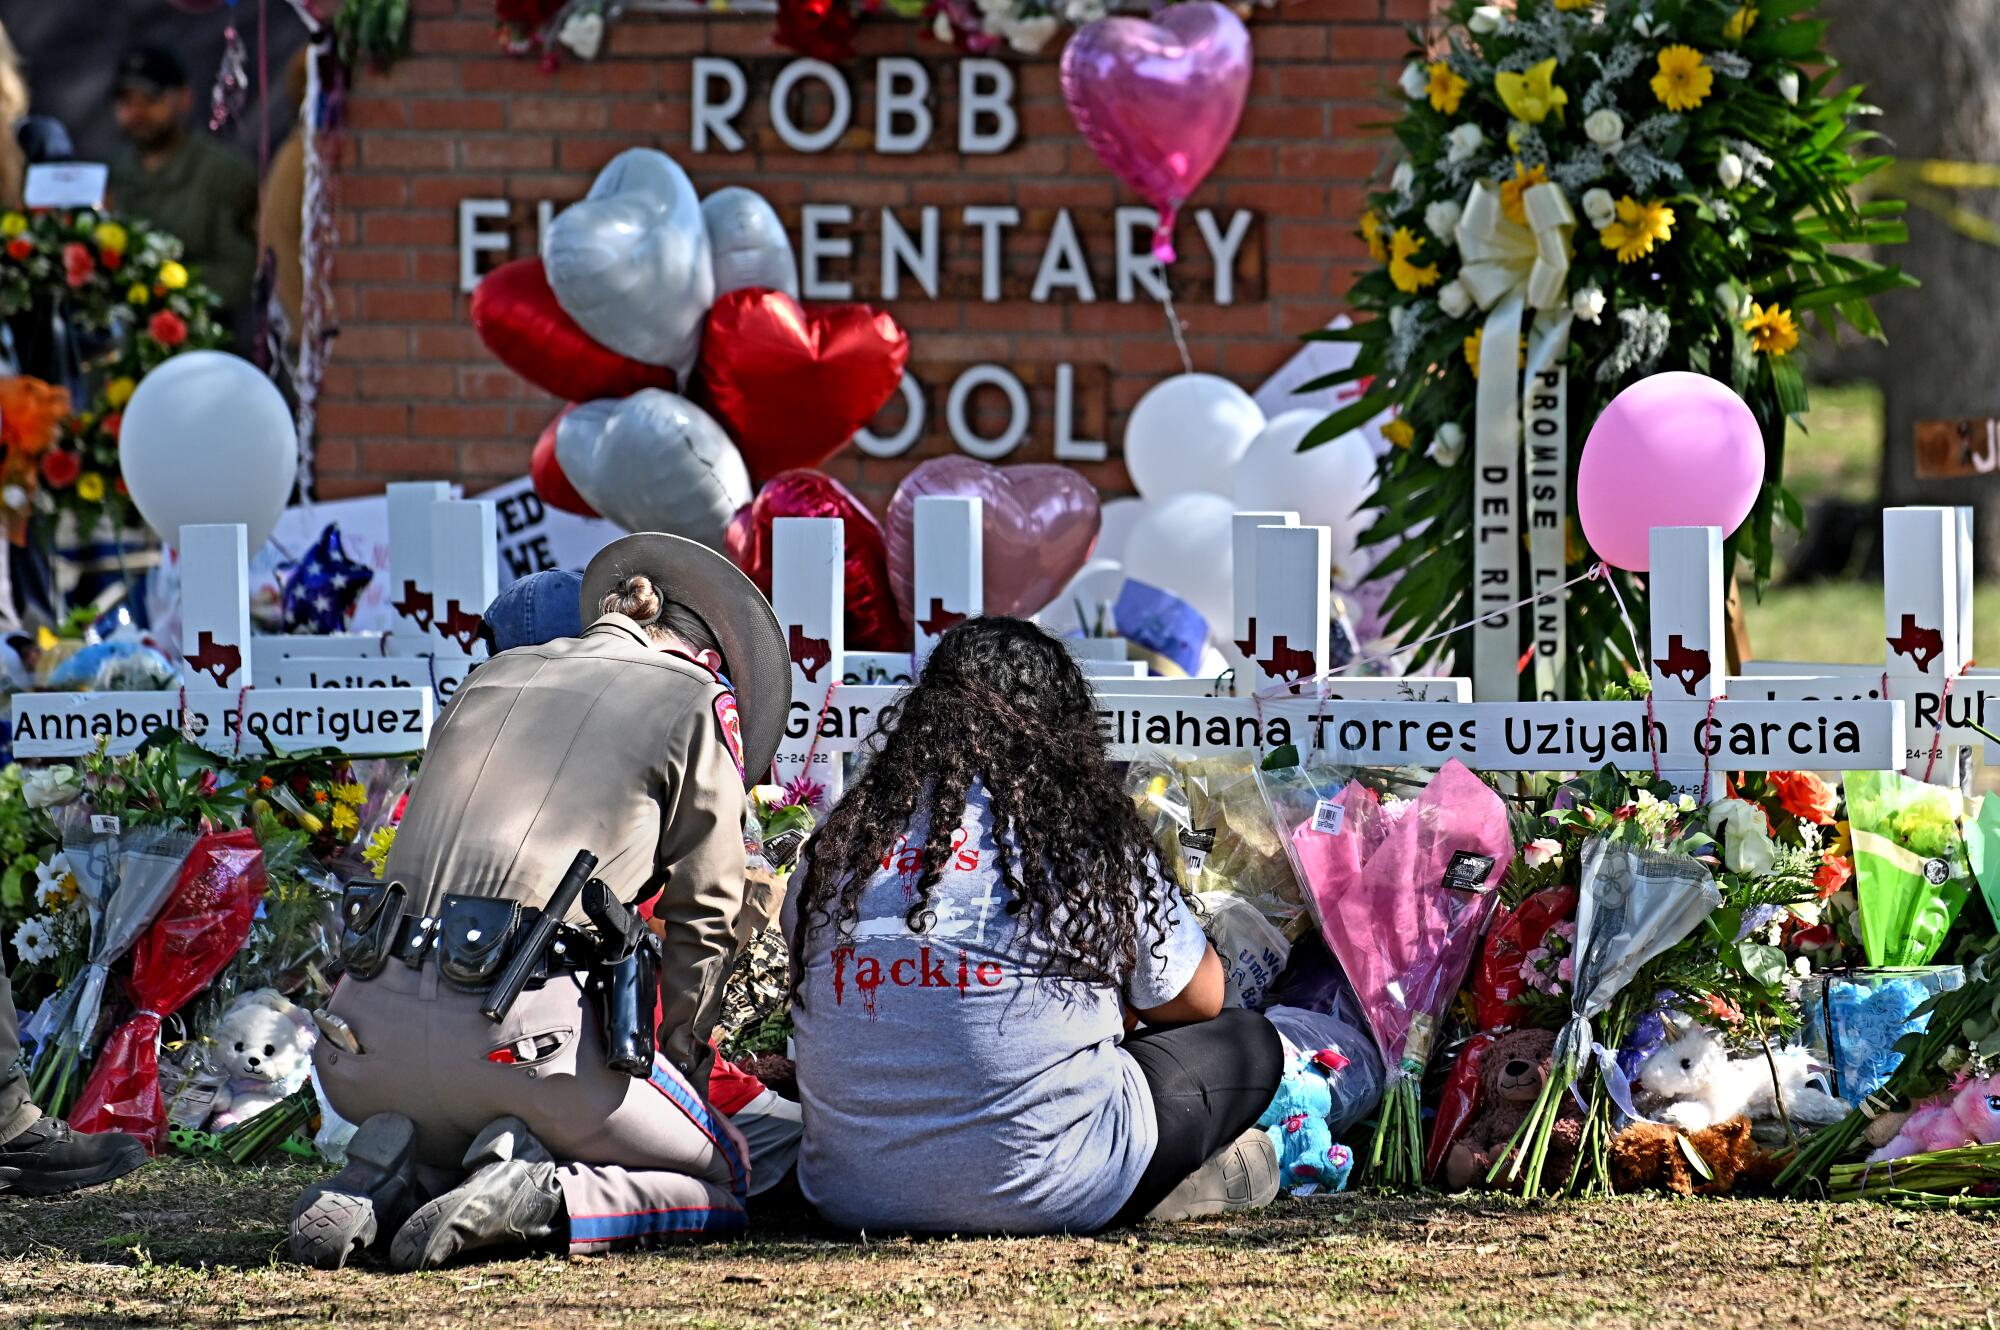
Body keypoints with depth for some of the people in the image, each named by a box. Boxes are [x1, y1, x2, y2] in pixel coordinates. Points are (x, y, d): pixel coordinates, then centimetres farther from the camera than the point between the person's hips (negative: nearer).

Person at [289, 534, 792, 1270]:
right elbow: (703, 917, 12)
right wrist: (681, 1066, 24)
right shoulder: (698, 701, 12)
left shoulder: (490, 679, 26)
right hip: (523, 1029, -5)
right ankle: (532, 1196, -11)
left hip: (373, 1017, 5)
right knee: (722, 1181, 15)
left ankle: (379, 1182, 3)